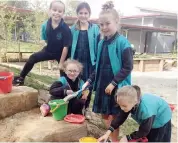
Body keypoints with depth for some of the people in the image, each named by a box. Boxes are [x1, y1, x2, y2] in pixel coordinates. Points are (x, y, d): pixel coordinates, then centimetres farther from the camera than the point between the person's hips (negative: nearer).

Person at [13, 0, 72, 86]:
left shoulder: (65, 28, -25)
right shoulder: (45, 25, -12)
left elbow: (65, 47, -21)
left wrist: (61, 63, -17)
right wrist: (43, 41, -13)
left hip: (61, 54, -4)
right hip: (49, 50, 4)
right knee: (33, 58, -3)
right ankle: (21, 78, 12)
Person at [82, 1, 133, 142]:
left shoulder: (122, 42, -13)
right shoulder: (101, 43, 7)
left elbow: (128, 67, -16)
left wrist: (114, 83, -19)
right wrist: (90, 80, 9)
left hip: (117, 87, -6)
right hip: (102, 85, 7)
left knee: (113, 117, 4)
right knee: (105, 115, 16)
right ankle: (110, 138, 36)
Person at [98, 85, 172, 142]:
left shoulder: (146, 110, -46)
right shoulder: (130, 103, -27)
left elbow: (144, 131, -31)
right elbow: (120, 117, -17)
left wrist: (127, 138, -22)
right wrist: (108, 133, -24)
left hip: (161, 119, -6)